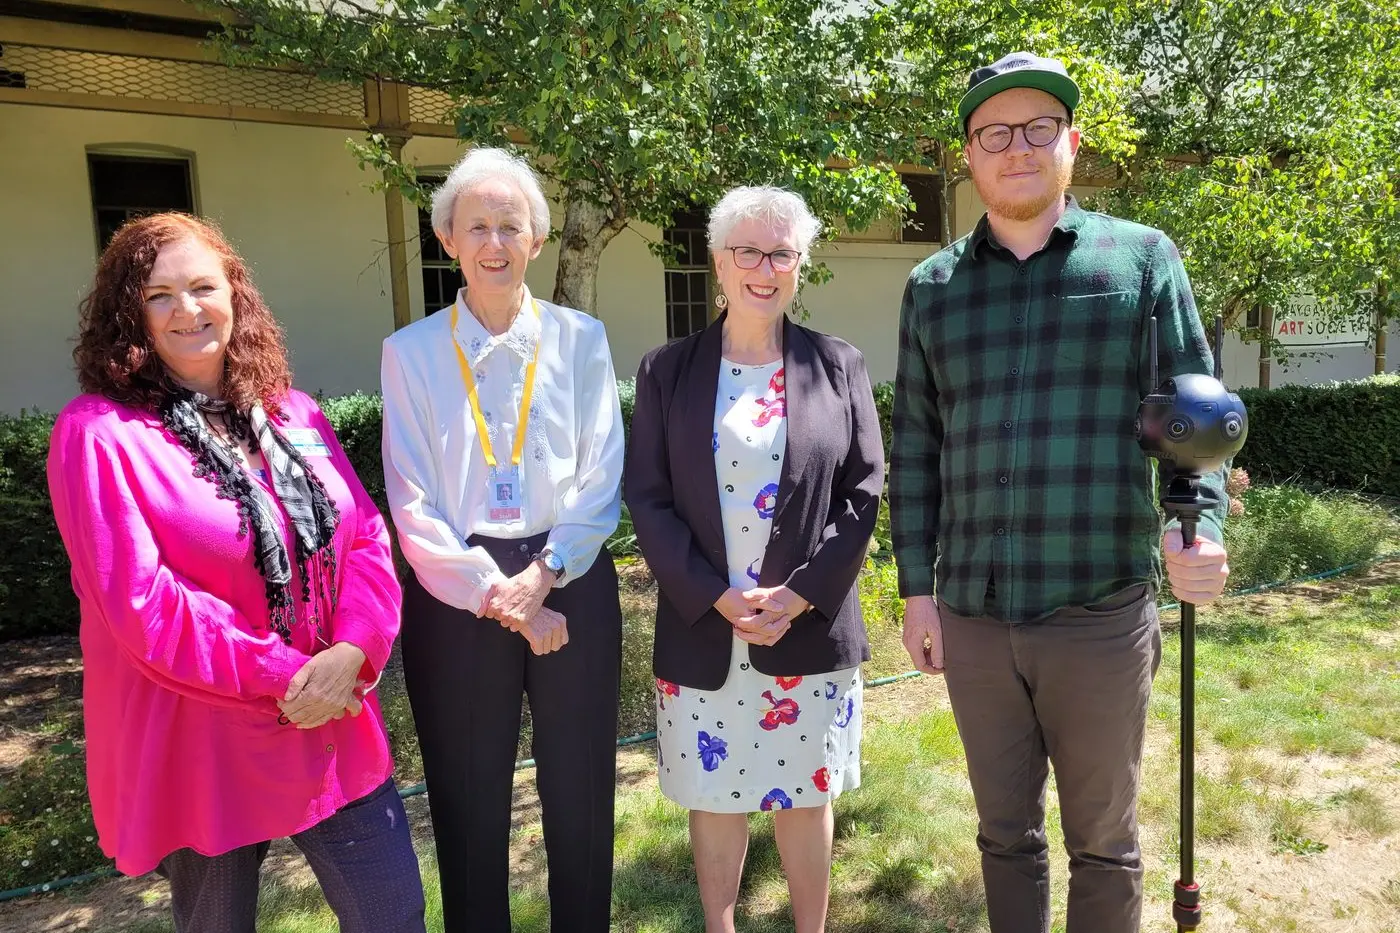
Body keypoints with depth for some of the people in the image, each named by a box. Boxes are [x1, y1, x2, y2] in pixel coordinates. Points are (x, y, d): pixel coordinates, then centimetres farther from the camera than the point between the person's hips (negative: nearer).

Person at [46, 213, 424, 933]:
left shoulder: (292, 413, 6)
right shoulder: (99, 432, -10)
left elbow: (368, 536, 2)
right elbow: (140, 601, -17)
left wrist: (351, 652, -14)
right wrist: (283, 677, -18)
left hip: (331, 722, 5)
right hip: (200, 749, -4)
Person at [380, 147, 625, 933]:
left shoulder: (580, 338, 1)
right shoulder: (412, 352, 0)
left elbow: (602, 483, -1)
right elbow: (413, 506, -4)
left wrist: (542, 576, -13)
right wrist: (495, 595, -11)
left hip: (572, 584, 1)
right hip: (457, 593, 0)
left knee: (581, 794, 13)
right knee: (469, 803, 13)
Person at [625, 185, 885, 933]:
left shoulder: (839, 366, 2)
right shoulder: (667, 371, 1)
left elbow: (864, 491, -1)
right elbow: (647, 498, -2)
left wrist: (801, 594, -12)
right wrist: (715, 596, -13)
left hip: (811, 629, 0)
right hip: (702, 629, 0)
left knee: (805, 794, 14)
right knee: (714, 796, 13)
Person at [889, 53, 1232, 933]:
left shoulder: (1143, 258, 2)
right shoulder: (932, 287, 8)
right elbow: (915, 448, 8)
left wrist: (1201, 525, -17)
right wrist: (917, 589, 4)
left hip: (1102, 613, -2)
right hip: (971, 617, 2)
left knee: (1103, 839, 14)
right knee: (1006, 831, 18)